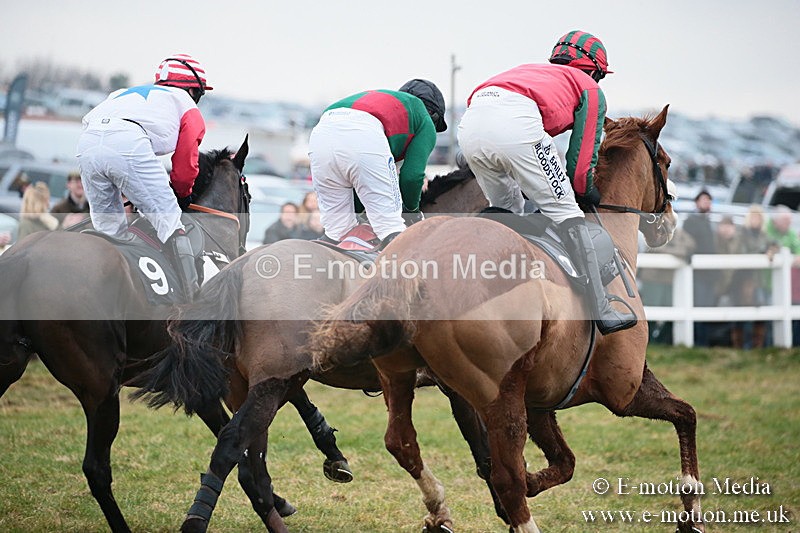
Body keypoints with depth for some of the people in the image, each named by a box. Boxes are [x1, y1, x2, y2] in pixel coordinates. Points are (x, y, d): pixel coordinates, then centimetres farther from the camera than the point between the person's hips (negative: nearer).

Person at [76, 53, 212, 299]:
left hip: (86, 143, 5)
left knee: (107, 227, 18)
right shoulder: (188, 107, 27)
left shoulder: (124, 93, 43)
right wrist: (182, 196, 45)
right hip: (129, 141, -5)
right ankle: (192, 296, -8)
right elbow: (185, 166, 23)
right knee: (168, 218, 1)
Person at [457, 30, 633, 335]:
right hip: (516, 123, -6)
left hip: (470, 125, 6)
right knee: (566, 212, 2)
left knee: (507, 213, 25)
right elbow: (583, 156, 21)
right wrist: (585, 193, 36)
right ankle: (602, 312, 0)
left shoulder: (529, 71, 43)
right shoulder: (590, 90, 27)